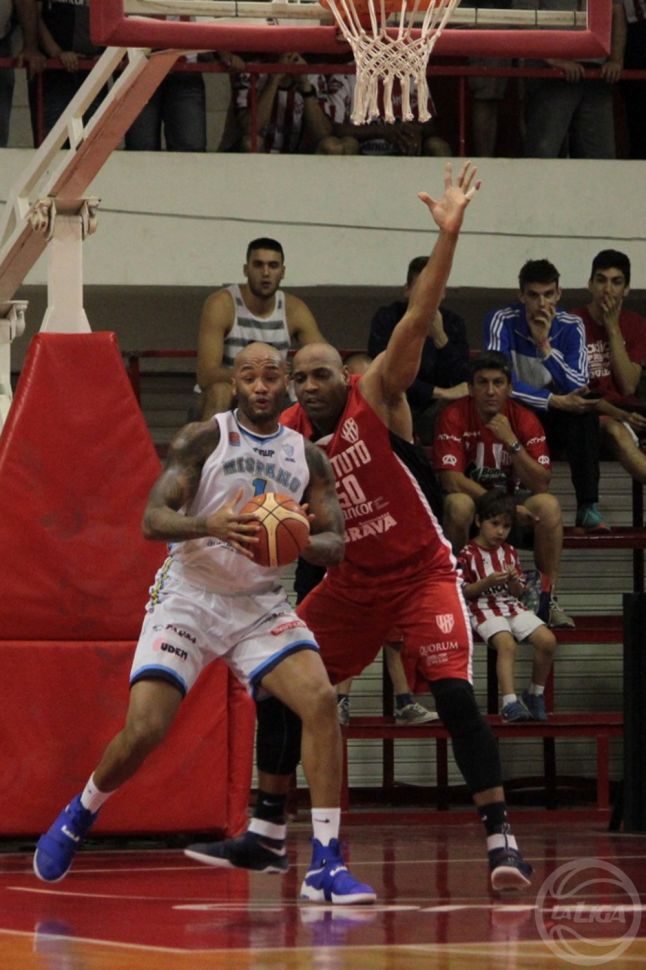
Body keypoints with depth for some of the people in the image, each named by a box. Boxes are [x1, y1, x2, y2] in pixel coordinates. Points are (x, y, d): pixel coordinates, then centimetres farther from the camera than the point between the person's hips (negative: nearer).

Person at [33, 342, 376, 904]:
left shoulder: (309, 458, 5)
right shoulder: (203, 439, -6)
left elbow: (334, 546, 2)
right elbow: (153, 519, -14)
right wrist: (212, 526, -34)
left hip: (260, 604, 3)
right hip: (188, 597, -3)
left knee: (321, 701, -21)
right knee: (143, 730, -14)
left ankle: (326, 866, -18)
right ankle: (78, 817, 19)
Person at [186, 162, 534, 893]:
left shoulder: (378, 395, -14)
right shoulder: (288, 436, -1)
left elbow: (418, 318, -26)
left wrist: (448, 235, -37)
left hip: (421, 573, -5)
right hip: (352, 581, 6)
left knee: (453, 693, -22)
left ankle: (499, 835, -19)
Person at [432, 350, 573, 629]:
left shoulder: (525, 419, -9)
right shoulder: (454, 417, -15)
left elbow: (540, 485, -16)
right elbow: (451, 480, -22)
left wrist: (512, 442, -29)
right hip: (472, 502, -2)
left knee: (549, 505, -28)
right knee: (458, 504, -37)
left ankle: (547, 598, -19)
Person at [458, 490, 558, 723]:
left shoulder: (509, 552, 15)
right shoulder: (468, 554, -1)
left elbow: (519, 592, 16)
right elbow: (462, 591, -4)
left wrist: (514, 581, -8)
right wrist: (487, 582, -17)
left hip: (512, 607, 6)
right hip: (484, 609, -6)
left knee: (547, 640, -14)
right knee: (507, 644, -34)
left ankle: (535, 695, 5)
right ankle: (509, 703, -39)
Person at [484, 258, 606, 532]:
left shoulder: (571, 326, -6)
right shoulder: (502, 321, -14)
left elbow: (578, 388, -17)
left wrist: (545, 345, -27)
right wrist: (555, 401, -30)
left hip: (553, 420, 3)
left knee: (585, 412, -28)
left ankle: (587, 507, -26)